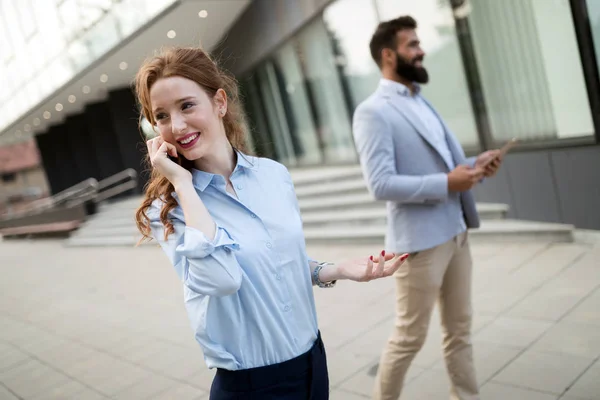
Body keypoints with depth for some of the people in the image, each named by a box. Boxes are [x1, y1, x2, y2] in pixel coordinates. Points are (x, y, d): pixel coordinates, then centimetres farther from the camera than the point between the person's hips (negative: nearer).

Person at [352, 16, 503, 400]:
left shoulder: (421, 101, 14)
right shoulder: (373, 112, -13)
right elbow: (382, 184, -22)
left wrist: (475, 164, 1)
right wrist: (447, 183, -22)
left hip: (455, 232, 8)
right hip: (420, 241, -8)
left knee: (460, 328, 17)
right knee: (410, 336, 5)